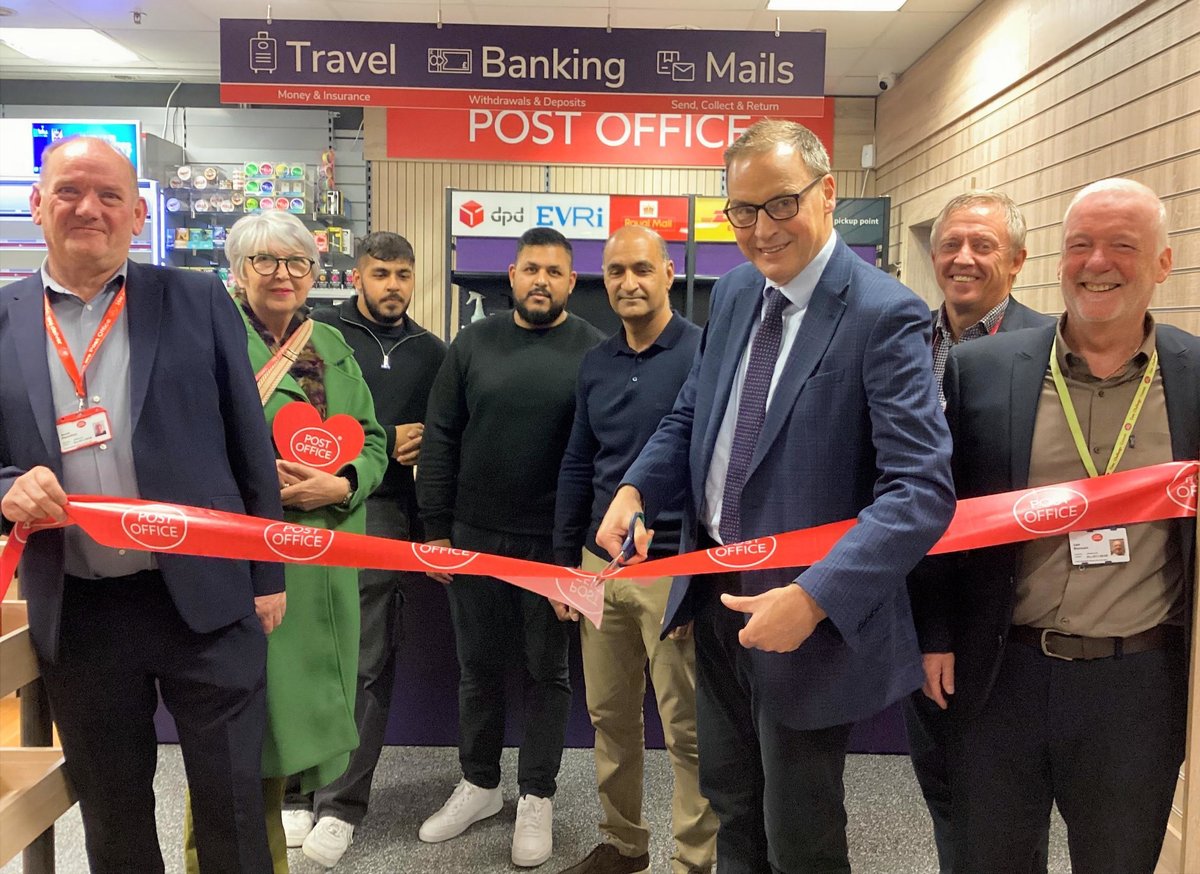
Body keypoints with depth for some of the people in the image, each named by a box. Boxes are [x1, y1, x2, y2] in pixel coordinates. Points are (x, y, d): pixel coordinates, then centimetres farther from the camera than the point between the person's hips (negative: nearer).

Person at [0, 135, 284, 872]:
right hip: (76, 613, 2)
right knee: (111, 814, 19)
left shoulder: (198, 302, 1)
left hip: (205, 596, -2)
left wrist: (267, 574, 1)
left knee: (233, 801, 10)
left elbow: (249, 444, 1)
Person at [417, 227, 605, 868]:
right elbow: (440, 440, 4)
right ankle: (479, 784, 34)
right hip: (473, 536, 3)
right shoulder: (473, 344, 3)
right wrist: (436, 528, 0)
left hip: (554, 542, -2)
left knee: (546, 670, 11)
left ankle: (537, 796, 27)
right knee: (478, 666, 15)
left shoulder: (595, 351, -3)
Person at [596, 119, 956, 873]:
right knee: (732, 808, 26)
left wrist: (814, 598, -32)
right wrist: (636, 488, -5)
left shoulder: (884, 315, -19)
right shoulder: (735, 292, 4)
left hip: (810, 611, -6)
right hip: (716, 590, 6)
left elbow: (922, 491, -25)